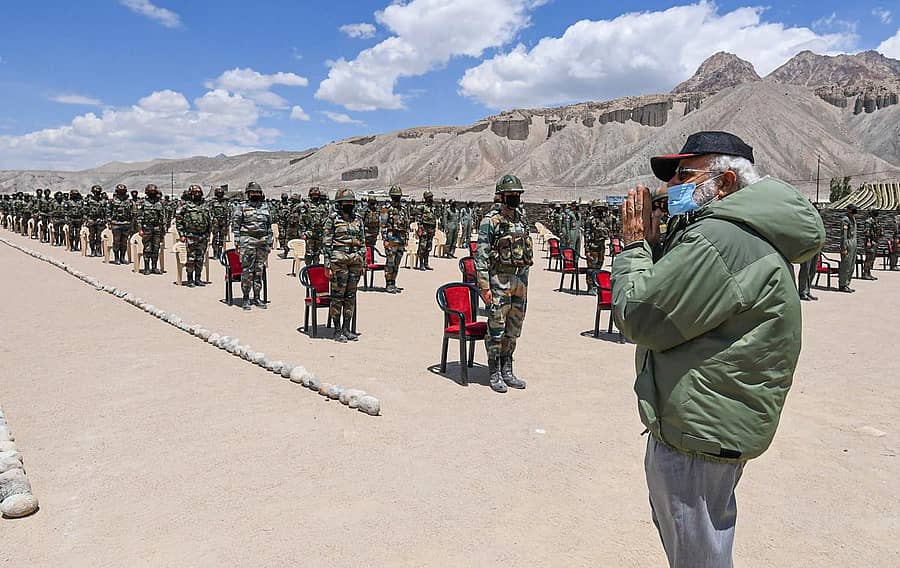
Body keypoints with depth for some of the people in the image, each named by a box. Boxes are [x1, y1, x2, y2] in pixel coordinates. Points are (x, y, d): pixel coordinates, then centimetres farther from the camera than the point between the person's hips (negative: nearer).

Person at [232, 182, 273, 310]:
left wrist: (270, 243, 11)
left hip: (263, 243, 4)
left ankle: (257, 297, 14)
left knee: (259, 271, 7)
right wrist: (237, 243, -7)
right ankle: (246, 298, 2)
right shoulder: (242, 207, 2)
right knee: (247, 271, -4)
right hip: (247, 242, -4)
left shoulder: (265, 207, 13)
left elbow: (269, 226, 16)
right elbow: (235, 226, 0)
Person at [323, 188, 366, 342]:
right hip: (339, 261, -5)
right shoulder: (333, 219, -2)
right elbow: (326, 243, -4)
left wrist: (363, 263, 11)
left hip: (356, 261, 5)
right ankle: (337, 331, 7)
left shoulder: (358, 220, 12)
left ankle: (347, 329, 16)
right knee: (337, 296, -1)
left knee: (351, 296, 8)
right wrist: (327, 265, -9)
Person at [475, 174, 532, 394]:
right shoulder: (490, 221, -9)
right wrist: (484, 286, -17)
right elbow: (481, 255, -13)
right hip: (499, 279, -7)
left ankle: (507, 371, 23)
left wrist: (524, 278, 16)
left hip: (520, 279, 7)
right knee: (496, 329, -1)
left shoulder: (522, 219, 11)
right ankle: (494, 374, 10)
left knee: (513, 329, 12)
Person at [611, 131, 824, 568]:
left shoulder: (721, 237, -25)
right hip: (714, 429, 11)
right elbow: (672, 297, 14)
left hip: (698, 437, -11)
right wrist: (652, 243, 2)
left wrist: (635, 244, -10)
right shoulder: (746, 236, 12)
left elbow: (638, 318, -23)